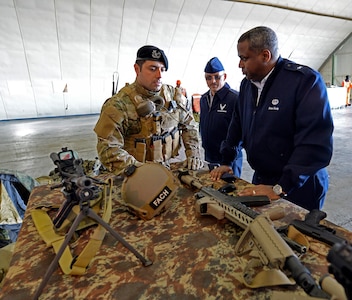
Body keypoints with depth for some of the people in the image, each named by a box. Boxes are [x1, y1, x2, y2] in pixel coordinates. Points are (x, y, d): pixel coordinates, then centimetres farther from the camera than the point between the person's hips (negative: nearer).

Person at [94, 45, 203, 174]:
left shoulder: (173, 95, 7)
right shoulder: (119, 105, -11)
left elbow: (189, 125, 16)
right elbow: (108, 148, -14)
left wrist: (193, 153, 3)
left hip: (168, 168, 4)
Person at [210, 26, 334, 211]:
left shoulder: (306, 80, -18)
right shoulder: (247, 83, 5)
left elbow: (316, 143, -26)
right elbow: (237, 124, 14)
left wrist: (280, 188, -28)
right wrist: (226, 161, 11)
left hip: (299, 187, -6)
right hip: (261, 181, 7)